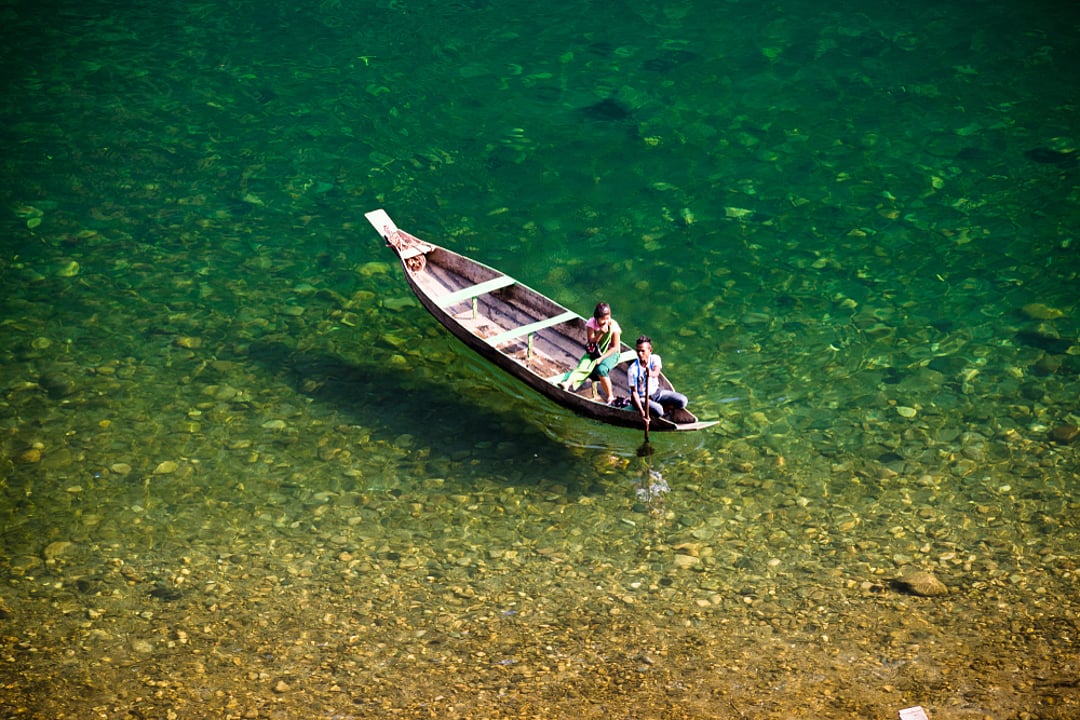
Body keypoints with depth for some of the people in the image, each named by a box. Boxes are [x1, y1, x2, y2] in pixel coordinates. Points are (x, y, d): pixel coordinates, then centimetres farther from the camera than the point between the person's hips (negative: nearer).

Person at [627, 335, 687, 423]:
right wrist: (642, 412, -30)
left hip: (656, 392, 4)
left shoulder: (655, 359, -13)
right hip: (641, 397, -4)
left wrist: (651, 373, -63)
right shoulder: (633, 370, -22)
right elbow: (634, 392, -19)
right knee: (658, 411, -32)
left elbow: (656, 372, -35)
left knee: (682, 401, -11)